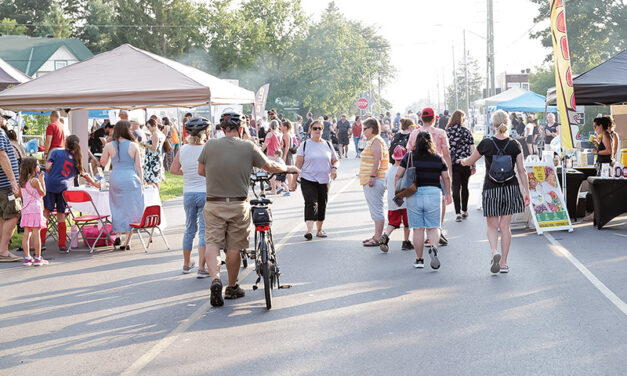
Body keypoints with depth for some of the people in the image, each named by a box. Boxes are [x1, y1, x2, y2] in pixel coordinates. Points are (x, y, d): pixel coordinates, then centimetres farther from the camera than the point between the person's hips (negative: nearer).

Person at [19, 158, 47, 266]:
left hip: (25, 210, 7)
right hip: (35, 209, -7)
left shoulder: (22, 182, 9)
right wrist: (42, 180, 5)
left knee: (26, 233, 6)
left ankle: (27, 257, 8)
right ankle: (38, 258, -2)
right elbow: (43, 193, -2)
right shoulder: (35, 181, -11)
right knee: (36, 233, -4)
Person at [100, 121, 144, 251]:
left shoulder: (109, 146, -1)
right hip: (131, 180, -1)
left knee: (118, 209, 14)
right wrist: (141, 182, 7)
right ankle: (126, 242, 4)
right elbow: (138, 166, 0)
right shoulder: (133, 146, -3)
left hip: (115, 179, 1)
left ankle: (118, 234, 14)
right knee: (131, 210, 6)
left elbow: (103, 163, 12)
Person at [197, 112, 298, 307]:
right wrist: (288, 168, 26)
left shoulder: (210, 145, -4)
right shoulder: (249, 147, -5)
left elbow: (201, 171, 9)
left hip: (214, 205, 0)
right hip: (238, 205, 0)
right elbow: (270, 167, 6)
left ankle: (215, 278, -17)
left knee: (212, 243, 6)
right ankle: (232, 287, 24)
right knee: (233, 247, 11)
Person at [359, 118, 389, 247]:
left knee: (376, 210, -9)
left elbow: (378, 160, -21)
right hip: (370, 182, 11)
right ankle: (377, 235, 22)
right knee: (374, 210, 15)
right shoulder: (372, 141, 20)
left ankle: (377, 238, -8)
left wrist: (372, 177, -25)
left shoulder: (376, 141, -12)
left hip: (375, 181, -11)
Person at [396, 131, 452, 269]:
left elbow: (398, 175, -2)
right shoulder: (438, 158, 4)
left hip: (413, 194, 0)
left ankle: (419, 260, 12)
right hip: (433, 193, 0)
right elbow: (446, 178, 8)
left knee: (418, 229, 7)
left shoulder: (409, 157, 1)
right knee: (433, 227, 8)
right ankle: (433, 248, -20)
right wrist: (448, 194, 22)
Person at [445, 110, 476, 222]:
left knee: (456, 187, -1)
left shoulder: (447, 132, -1)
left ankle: (458, 213, -8)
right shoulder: (466, 131, 2)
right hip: (466, 163, 1)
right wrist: (474, 165, 8)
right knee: (465, 186, 15)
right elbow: (472, 149, 2)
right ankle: (464, 211, 25)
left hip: (453, 163, -1)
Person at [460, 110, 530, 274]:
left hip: (491, 189, -2)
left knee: (492, 226, 9)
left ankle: (495, 252, -17)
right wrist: (527, 192, 6)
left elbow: (469, 162, 7)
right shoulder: (514, 145, -2)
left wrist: (462, 161, 30)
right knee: (505, 226, 8)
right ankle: (504, 263, 11)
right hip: (511, 188, 2)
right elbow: (522, 171, -1)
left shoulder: (486, 143, -7)